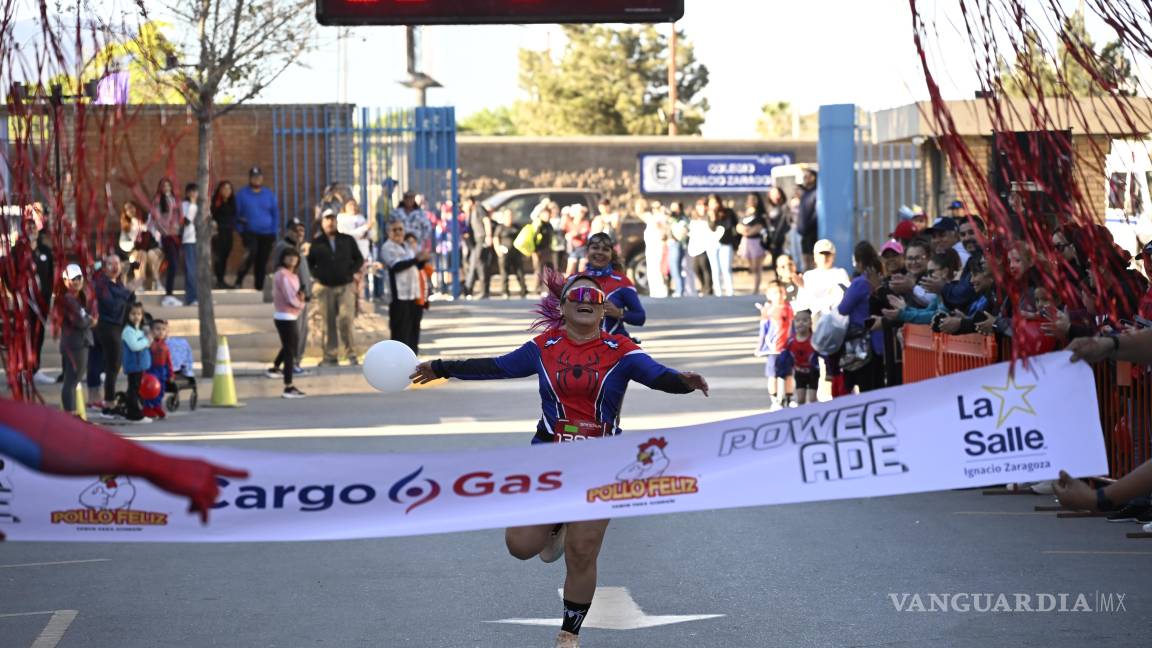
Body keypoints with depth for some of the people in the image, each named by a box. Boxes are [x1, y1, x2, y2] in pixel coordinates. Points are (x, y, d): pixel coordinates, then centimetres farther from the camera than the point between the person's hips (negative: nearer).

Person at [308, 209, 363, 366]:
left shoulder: (347, 240, 8)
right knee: (329, 323, 1)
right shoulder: (316, 243, 6)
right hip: (325, 288, 0)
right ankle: (330, 356, 6)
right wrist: (317, 275, -3)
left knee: (346, 319, -13)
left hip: (345, 286, 0)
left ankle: (350, 353, -3)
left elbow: (359, 259, 15)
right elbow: (309, 263, 12)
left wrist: (351, 272, 1)